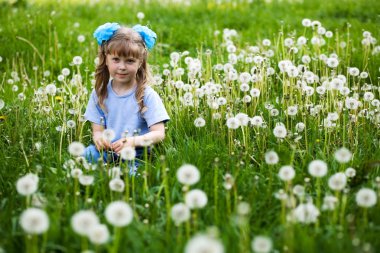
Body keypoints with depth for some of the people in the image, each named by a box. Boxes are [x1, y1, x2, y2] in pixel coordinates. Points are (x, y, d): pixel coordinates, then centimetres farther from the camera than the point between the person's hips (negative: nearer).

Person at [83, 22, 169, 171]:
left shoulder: (147, 95, -6)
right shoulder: (99, 94, 5)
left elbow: (159, 134, -11)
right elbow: (97, 130, 4)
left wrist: (133, 141, -30)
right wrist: (98, 138, -22)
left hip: (136, 154, -2)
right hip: (107, 152, 3)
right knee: (87, 155, -27)